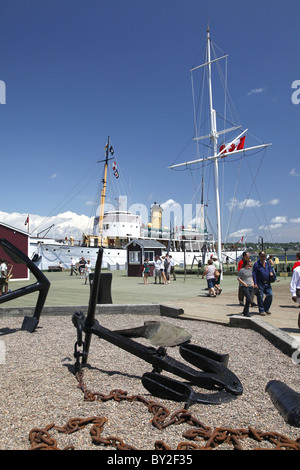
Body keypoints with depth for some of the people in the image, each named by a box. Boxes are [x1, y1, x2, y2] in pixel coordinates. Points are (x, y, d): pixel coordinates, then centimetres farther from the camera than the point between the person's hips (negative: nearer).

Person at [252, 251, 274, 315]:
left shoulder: (267, 263, 13)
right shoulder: (256, 264, -4)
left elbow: (270, 269, 27)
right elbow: (254, 274, -8)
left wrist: (271, 273, 1)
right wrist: (255, 283, -15)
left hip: (267, 283, 5)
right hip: (260, 283, -5)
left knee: (270, 295, 0)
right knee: (260, 297, -2)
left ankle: (266, 308, 19)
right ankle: (261, 310, 10)